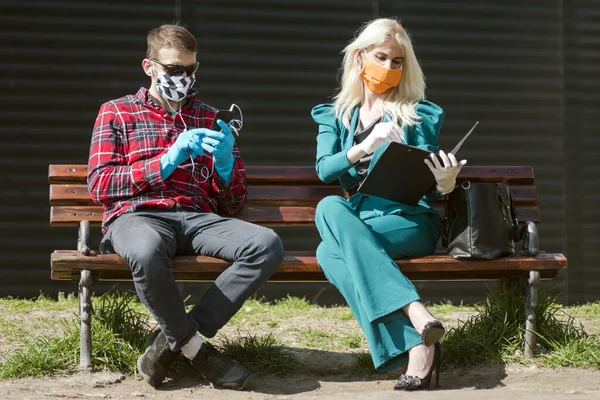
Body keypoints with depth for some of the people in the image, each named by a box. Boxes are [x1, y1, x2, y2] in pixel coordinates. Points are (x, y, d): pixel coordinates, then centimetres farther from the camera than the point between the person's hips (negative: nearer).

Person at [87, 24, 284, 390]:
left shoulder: (210, 119, 23)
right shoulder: (116, 112, 15)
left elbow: (233, 204, 20)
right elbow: (99, 185, 1)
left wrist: (225, 163, -4)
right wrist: (167, 160, -8)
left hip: (197, 218, 3)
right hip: (138, 215, -3)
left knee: (268, 245, -28)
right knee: (147, 252, -42)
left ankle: (172, 340, -19)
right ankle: (196, 348, -17)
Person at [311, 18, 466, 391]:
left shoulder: (419, 115, 13)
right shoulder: (334, 116, 19)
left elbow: (427, 188, 6)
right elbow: (323, 169, 1)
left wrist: (445, 185, -18)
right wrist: (365, 146, -17)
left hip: (408, 219, -3)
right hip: (356, 217, 3)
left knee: (330, 251, -32)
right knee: (331, 205, -35)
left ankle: (416, 343, -39)